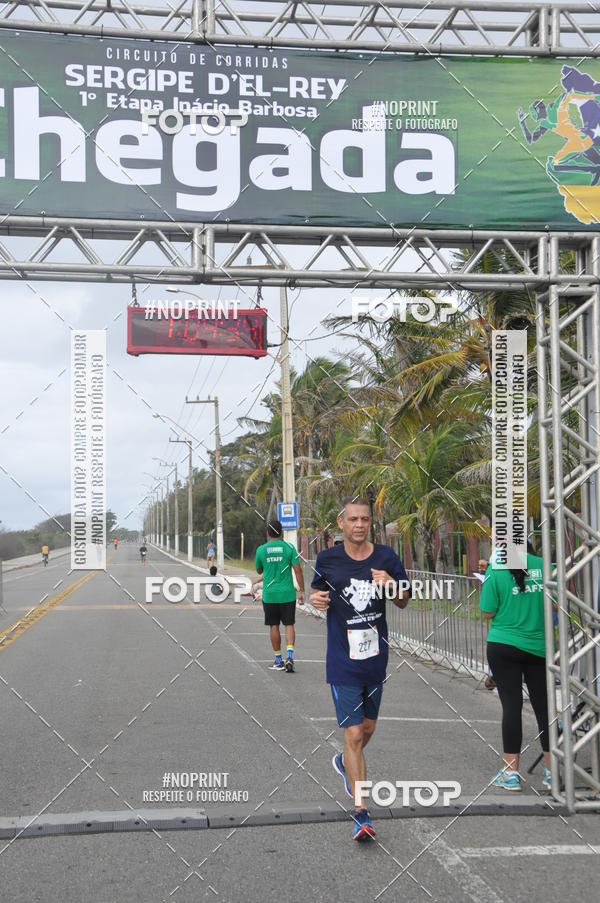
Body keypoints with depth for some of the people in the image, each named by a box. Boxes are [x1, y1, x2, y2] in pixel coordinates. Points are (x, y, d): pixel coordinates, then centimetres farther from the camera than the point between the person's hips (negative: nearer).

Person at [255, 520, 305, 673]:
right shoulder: (289, 547, -4)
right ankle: (290, 655, -10)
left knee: (274, 626, 8)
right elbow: (298, 570, -6)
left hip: (269, 595, 1)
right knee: (289, 624, 7)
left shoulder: (261, 550, -1)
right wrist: (301, 591, 0)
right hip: (287, 594, 0)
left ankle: (278, 660, 12)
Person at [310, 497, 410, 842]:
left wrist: (391, 585, -15)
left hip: (376, 658, 3)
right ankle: (361, 813, -3)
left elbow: (404, 602, 6)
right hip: (343, 662, -3)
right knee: (354, 734, -9)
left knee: (368, 727, 20)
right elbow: (318, 593, 10)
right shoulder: (328, 559, -5)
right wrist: (316, 600, -13)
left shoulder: (386, 557, -2)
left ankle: (346, 763, 53)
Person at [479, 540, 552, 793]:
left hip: (503, 646, -3)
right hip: (539, 647, 3)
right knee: (543, 706, 10)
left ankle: (511, 773, 7)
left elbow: (488, 613, -8)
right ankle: (552, 773, 16)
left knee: (511, 706, 3)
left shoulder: (496, 571, -9)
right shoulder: (545, 566, -1)